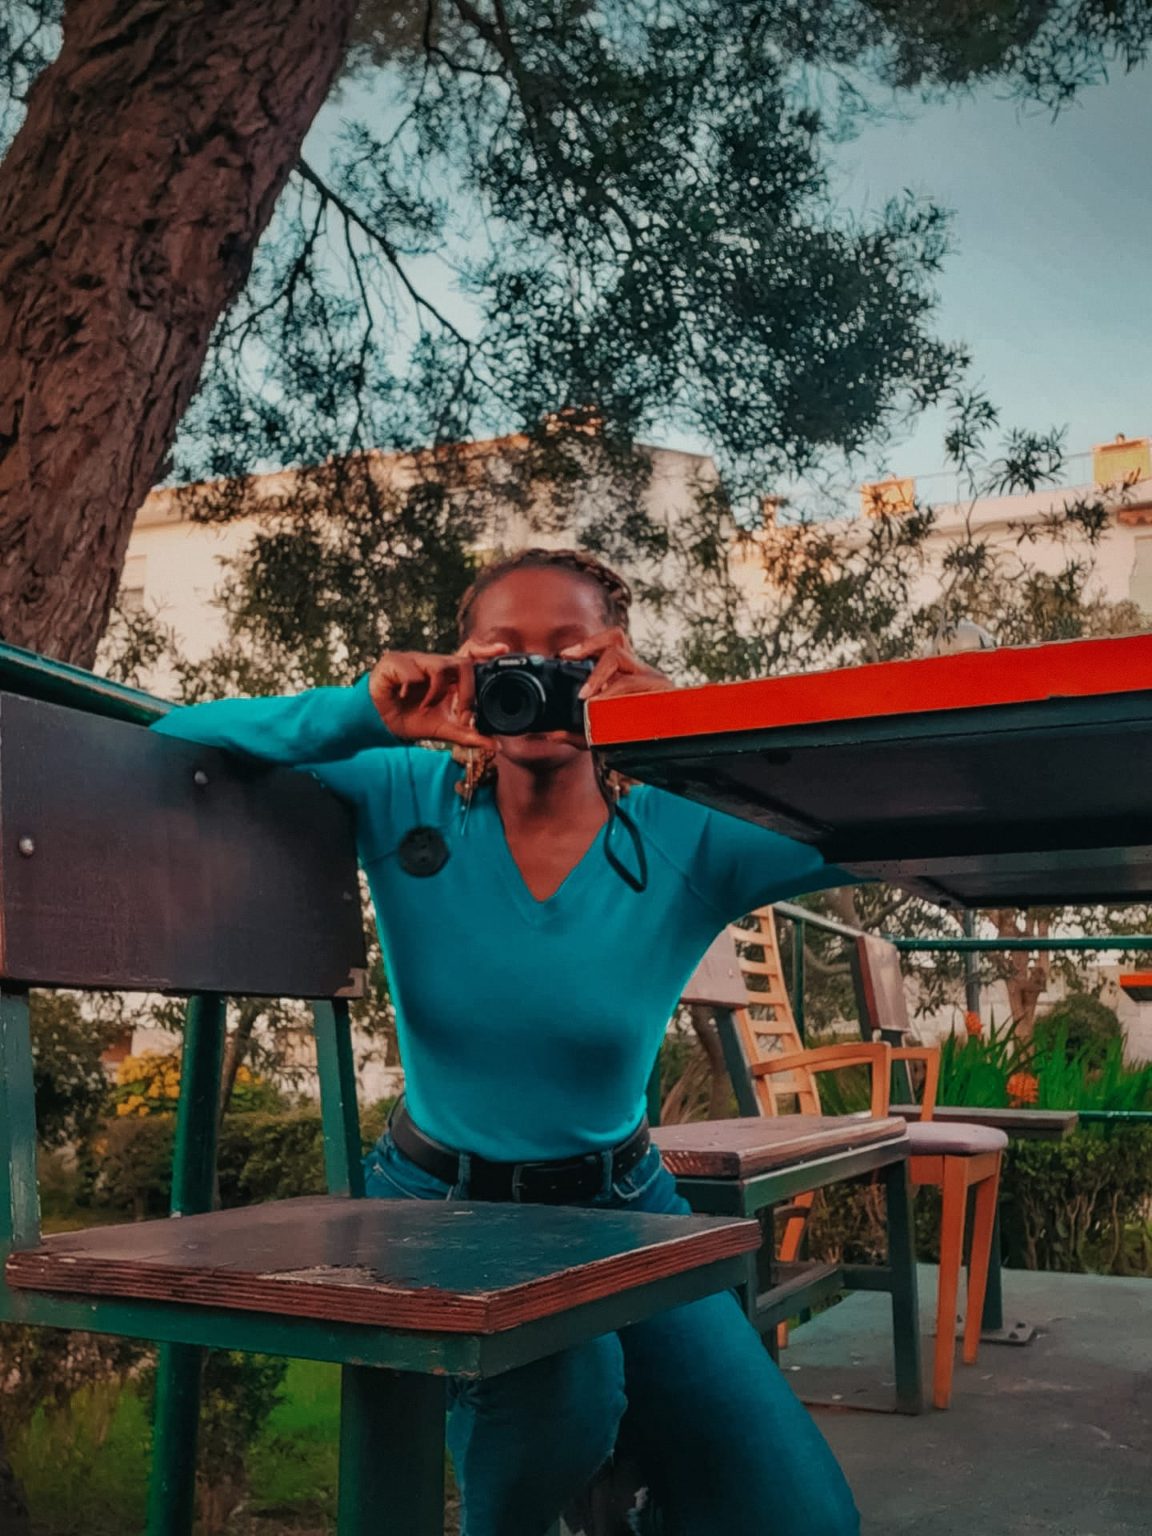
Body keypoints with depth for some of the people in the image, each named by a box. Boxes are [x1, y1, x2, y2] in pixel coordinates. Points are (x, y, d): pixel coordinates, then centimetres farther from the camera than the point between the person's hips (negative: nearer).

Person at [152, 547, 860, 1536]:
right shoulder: (406, 801, -10)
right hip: (441, 1200, -1)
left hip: (619, 1205, 2)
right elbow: (177, 742, -10)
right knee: (560, 1382, -33)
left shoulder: (687, 839, -12)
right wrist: (364, 713, -26)